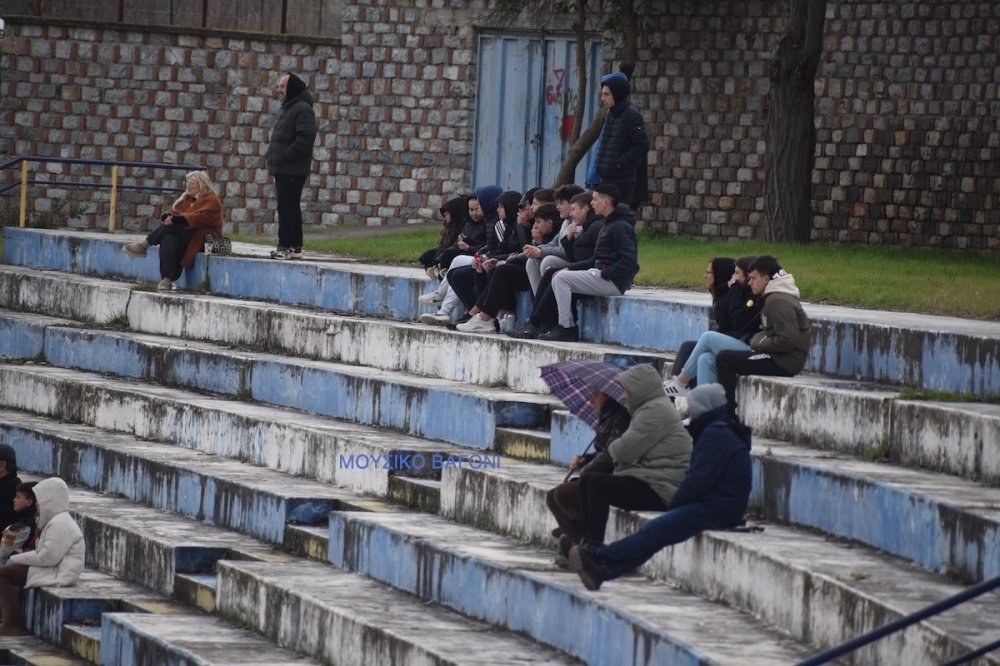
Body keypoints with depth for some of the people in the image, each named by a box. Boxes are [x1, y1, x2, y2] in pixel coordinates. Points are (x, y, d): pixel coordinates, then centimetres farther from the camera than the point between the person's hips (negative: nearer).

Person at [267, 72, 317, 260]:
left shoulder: (302, 109, -12)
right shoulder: (287, 109, 20)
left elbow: (305, 138, -22)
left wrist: (284, 157, -20)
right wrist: (273, 160, 14)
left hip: (293, 170, -10)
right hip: (282, 169, 10)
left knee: (286, 208, -12)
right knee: (291, 208, 12)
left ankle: (285, 246, -13)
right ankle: (295, 247, 17)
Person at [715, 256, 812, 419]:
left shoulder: (778, 301, -17)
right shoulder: (773, 298, 17)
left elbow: (788, 340, -24)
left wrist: (759, 344, -12)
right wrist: (756, 340, 6)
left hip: (784, 363, -11)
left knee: (724, 359, -14)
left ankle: (730, 416, -14)